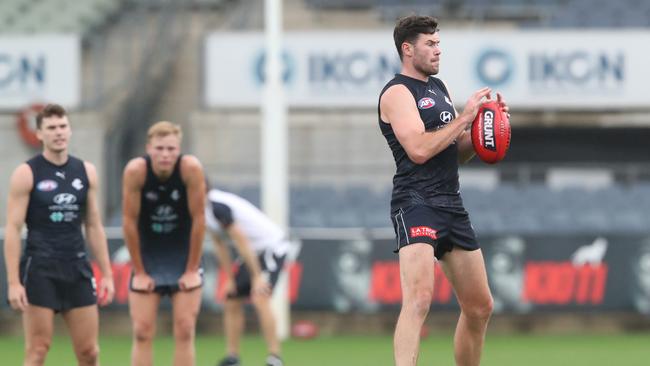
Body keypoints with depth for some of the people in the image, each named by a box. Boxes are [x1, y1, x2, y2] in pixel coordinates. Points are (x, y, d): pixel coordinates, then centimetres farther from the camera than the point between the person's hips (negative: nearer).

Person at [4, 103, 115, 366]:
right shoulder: (26, 174, -4)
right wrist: (13, 282, -14)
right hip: (40, 270, -4)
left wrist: (107, 274, 10)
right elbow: (13, 230, -7)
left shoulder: (86, 172, 9)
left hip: (77, 270, 4)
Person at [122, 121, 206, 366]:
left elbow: (198, 219, -15)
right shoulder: (135, 171, -21)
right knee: (142, 332, -4)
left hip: (183, 255, 0)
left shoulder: (191, 168, -22)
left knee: (185, 331, -5)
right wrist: (139, 272, -10)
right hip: (147, 256, 0)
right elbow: (129, 221, -14)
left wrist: (191, 269, -11)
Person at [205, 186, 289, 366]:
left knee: (260, 299, -25)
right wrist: (229, 278, 11)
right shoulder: (206, 210, 5)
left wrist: (257, 277, -27)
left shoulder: (217, 206, -25)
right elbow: (219, 245, 14)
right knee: (232, 302, 11)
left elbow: (242, 242, -27)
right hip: (255, 251, 10)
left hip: (271, 247, -10)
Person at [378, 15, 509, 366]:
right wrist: (465, 117, -14)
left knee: (480, 307, 13)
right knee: (419, 299, -26)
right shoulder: (397, 93, -7)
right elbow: (419, 149, -21)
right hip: (416, 202, -9)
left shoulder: (439, 88, 20)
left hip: (451, 205, 9)